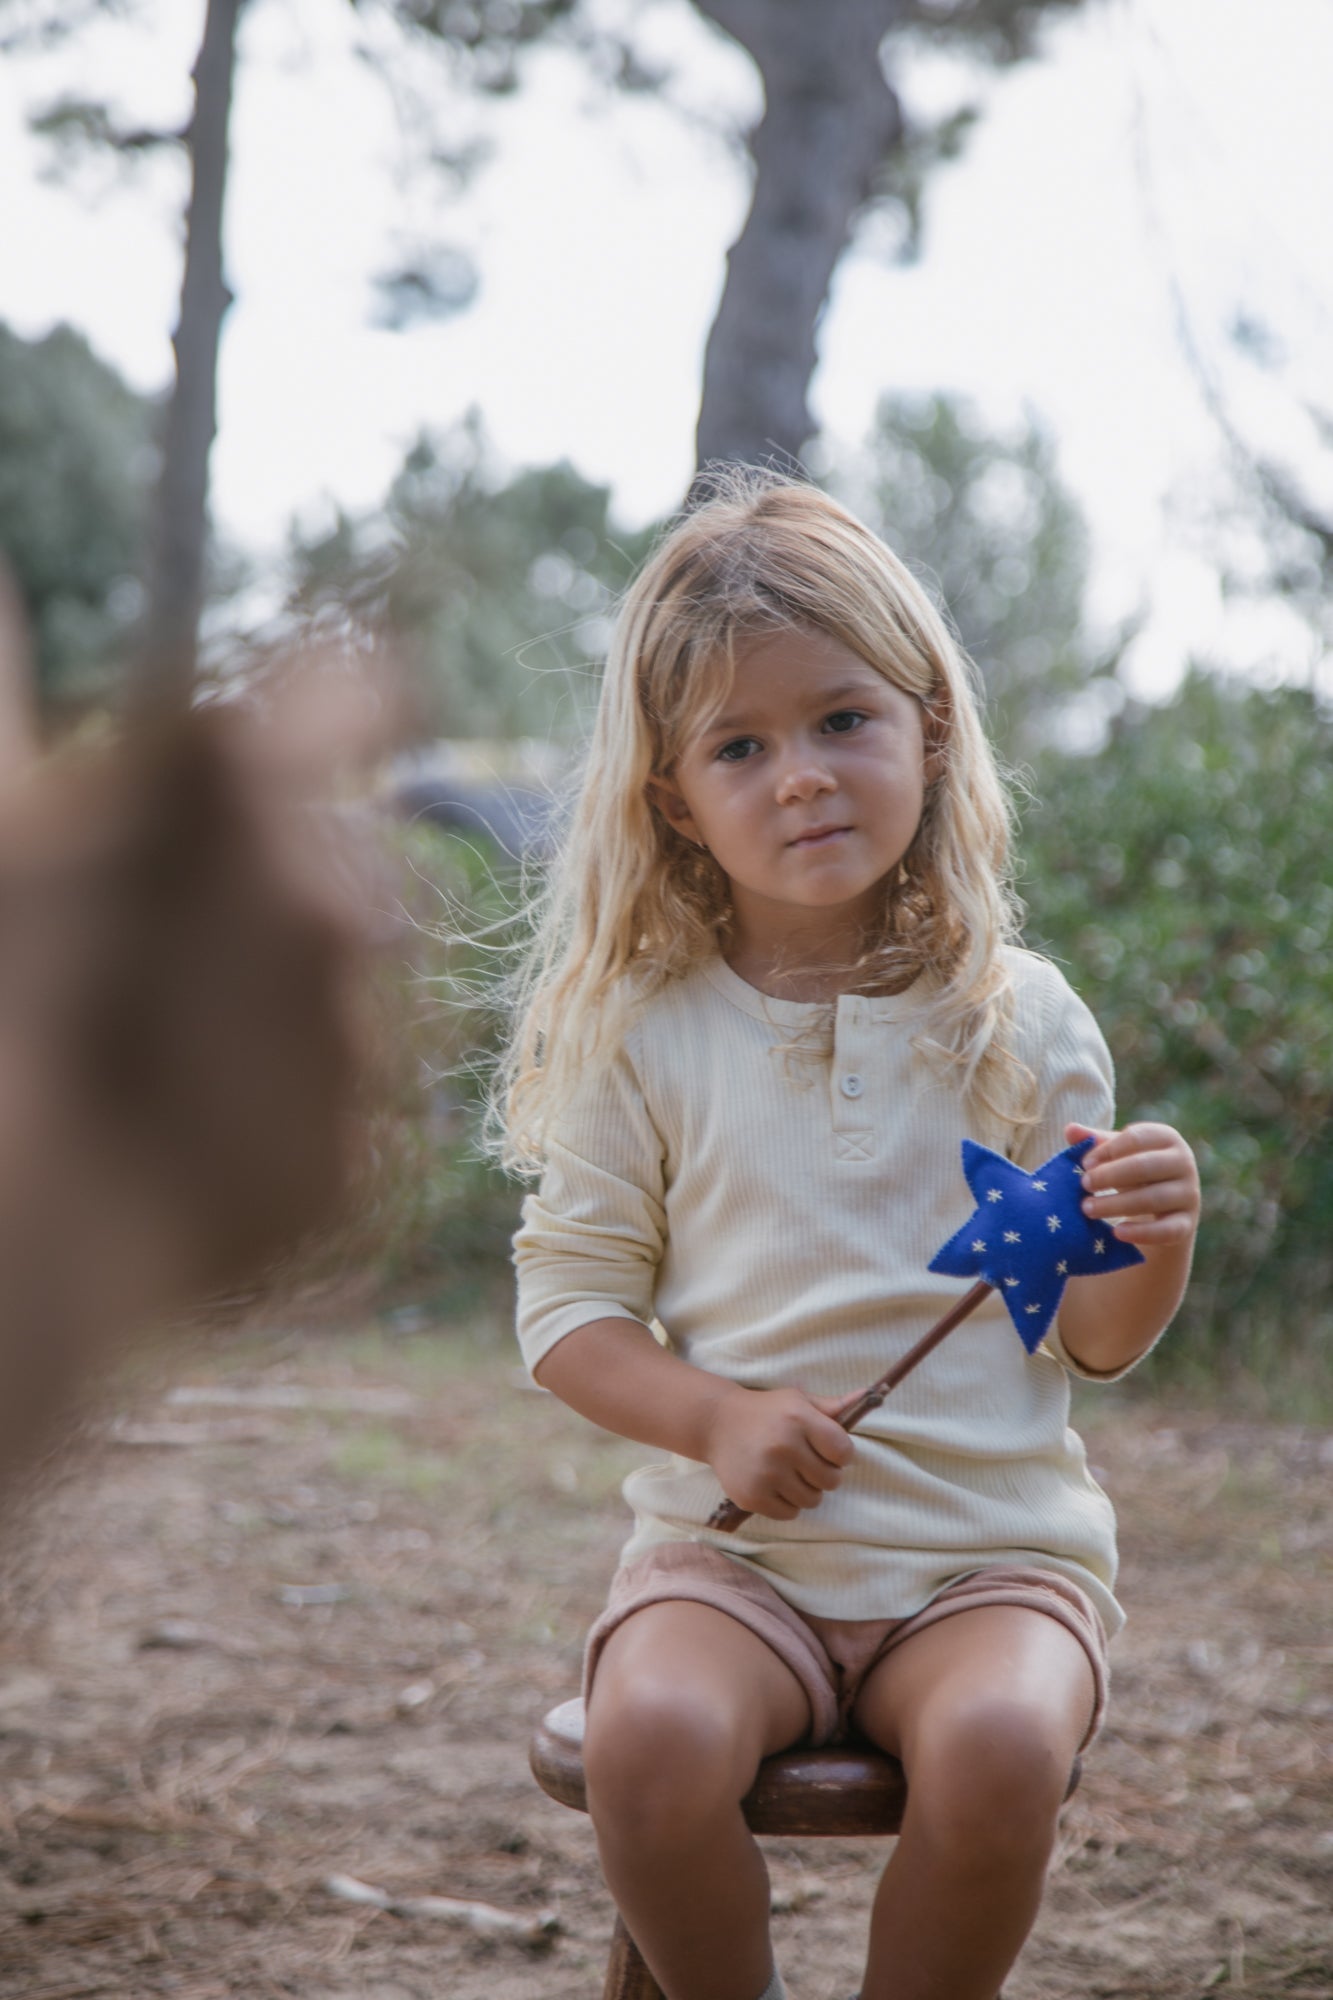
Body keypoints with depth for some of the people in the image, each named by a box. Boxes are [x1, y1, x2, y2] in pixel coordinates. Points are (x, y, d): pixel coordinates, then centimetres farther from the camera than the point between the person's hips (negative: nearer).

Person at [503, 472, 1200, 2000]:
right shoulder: (645, 1030, 1)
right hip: (730, 1549, 0)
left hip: (990, 1549, 0)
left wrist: (1155, 1242, -15)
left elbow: (1095, 1343, 7)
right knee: (651, 1737, -30)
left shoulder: (1017, 1020, 2)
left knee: (995, 1746, -31)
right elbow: (567, 1305, 4)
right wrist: (717, 1416, -13)